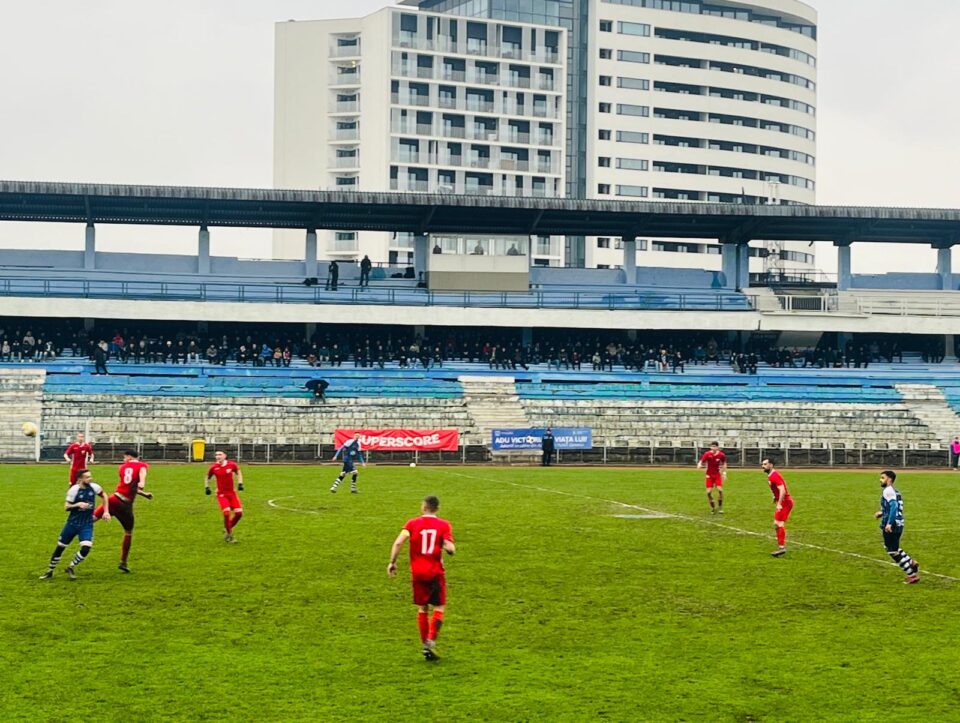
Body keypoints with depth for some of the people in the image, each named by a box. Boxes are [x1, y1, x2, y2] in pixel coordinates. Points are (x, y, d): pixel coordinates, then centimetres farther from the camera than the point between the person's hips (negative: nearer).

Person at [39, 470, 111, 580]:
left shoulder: (94, 487, -9)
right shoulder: (74, 490, -17)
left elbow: (104, 496, 12)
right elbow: (66, 507, -11)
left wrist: (106, 512, 7)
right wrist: (77, 504, -29)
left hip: (87, 524, 1)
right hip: (73, 523, -1)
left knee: (86, 548, -17)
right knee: (60, 547, 7)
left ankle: (71, 568, 7)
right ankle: (50, 571, 28)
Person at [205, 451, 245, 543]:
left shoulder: (232, 465, -6)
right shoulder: (213, 467, -8)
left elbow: (238, 472, 15)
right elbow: (207, 477, 11)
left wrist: (240, 483, 5)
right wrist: (207, 487, 1)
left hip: (232, 492, 3)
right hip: (221, 494, -3)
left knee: (239, 513, -5)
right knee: (227, 513, -20)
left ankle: (228, 529, 20)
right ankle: (229, 535, -2)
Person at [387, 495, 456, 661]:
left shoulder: (412, 523, 2)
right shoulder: (444, 525, -2)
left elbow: (398, 542, -11)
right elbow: (450, 549, -12)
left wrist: (392, 562, -5)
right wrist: (448, 547, 11)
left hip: (417, 572, 2)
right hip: (435, 572, -2)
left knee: (422, 608, 12)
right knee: (439, 608, 6)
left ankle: (425, 644, 13)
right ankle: (431, 642, -9)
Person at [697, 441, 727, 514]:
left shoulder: (721, 455, -7)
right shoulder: (707, 454, -13)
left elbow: (724, 464, 10)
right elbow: (701, 462, -17)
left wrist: (724, 473, 6)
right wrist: (699, 465, -40)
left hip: (717, 475, 0)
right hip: (709, 475, 0)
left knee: (720, 490, -17)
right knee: (709, 492, -8)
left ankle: (720, 507, 2)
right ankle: (713, 508, 14)